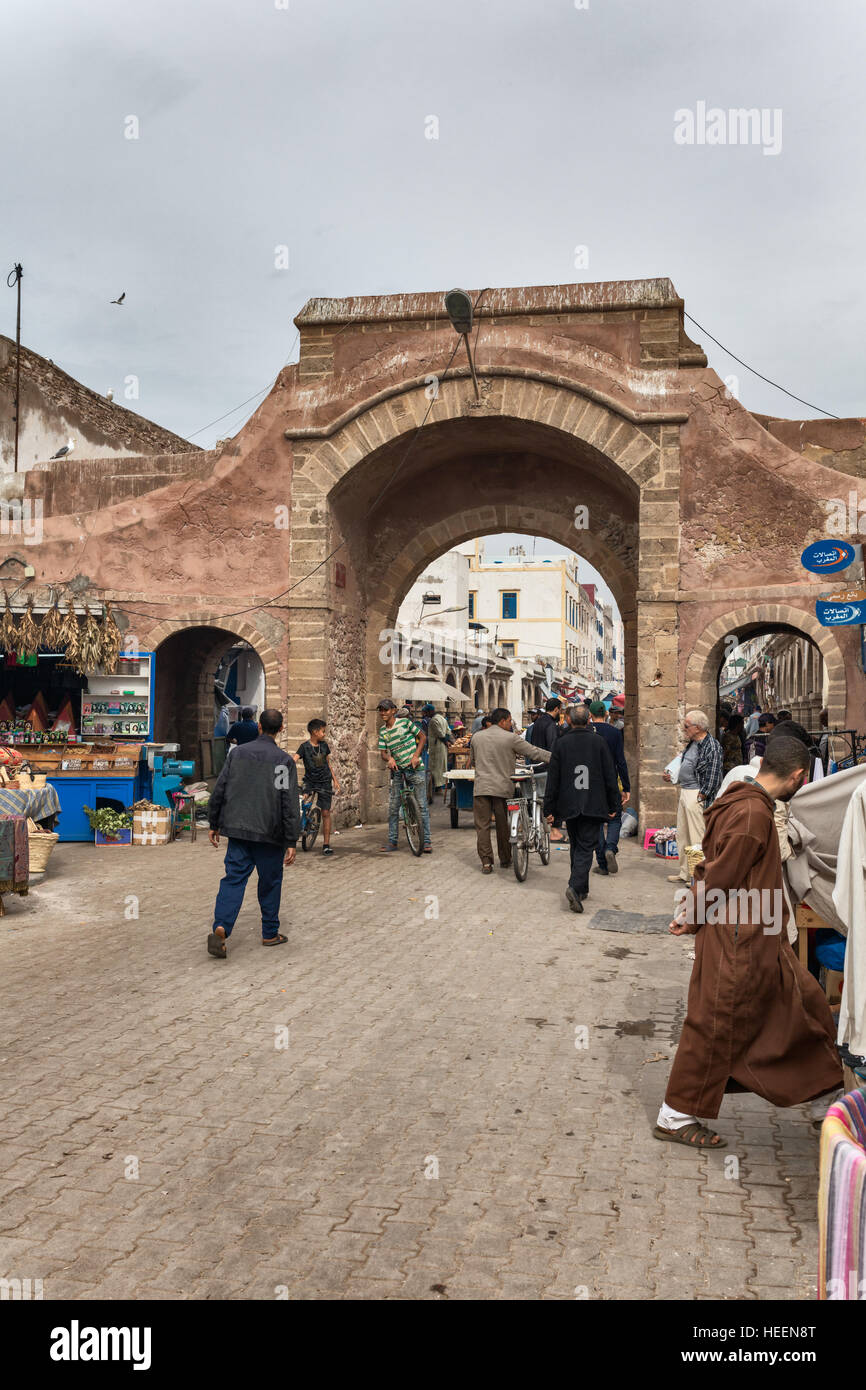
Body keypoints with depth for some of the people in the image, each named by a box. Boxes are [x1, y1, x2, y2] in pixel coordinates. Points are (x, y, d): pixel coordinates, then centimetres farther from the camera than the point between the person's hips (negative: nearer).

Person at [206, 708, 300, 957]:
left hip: (237, 830, 3)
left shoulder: (238, 753, 4)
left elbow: (219, 790, 6)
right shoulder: (284, 760, -6)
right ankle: (270, 934, 23)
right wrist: (291, 841, -8)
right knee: (270, 883, 13)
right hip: (269, 834, -2)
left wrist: (214, 825, 16)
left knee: (233, 879, 2)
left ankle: (220, 928, -18)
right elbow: (290, 803, -10)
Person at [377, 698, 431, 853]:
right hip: (398, 770, 4)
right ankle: (392, 842, 13)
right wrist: (389, 759, -17)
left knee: (422, 805, -4)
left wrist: (416, 756, -11)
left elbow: (422, 737, 0)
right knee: (393, 806, 4)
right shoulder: (383, 731, 6)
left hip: (415, 767, -4)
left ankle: (426, 841, 1)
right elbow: (383, 753, 7)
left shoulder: (404, 722, -6)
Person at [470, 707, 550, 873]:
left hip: (481, 788, 2)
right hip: (503, 788, -2)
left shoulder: (476, 737, 7)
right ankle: (505, 860, 22)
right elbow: (533, 752, -3)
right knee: (503, 826, 11)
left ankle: (486, 863, -2)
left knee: (482, 826, 3)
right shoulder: (511, 738, -5)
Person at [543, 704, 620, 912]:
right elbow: (610, 776, -1)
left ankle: (581, 888, 24)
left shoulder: (560, 743, -1)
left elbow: (553, 779, 0)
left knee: (577, 847, 17)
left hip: (569, 806, 2)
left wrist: (549, 809, 6)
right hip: (593, 806, -2)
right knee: (586, 848, -2)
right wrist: (614, 805, 7)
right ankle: (575, 887, -21)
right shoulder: (599, 742, -3)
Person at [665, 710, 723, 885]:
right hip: (684, 792, 10)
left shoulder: (712, 746, -14)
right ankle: (685, 872, 24)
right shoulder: (691, 744, 15)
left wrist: (701, 795, -17)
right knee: (682, 836, 15)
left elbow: (713, 775, -17)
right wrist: (672, 777, 15)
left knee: (697, 838, -5)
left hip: (697, 795, -10)